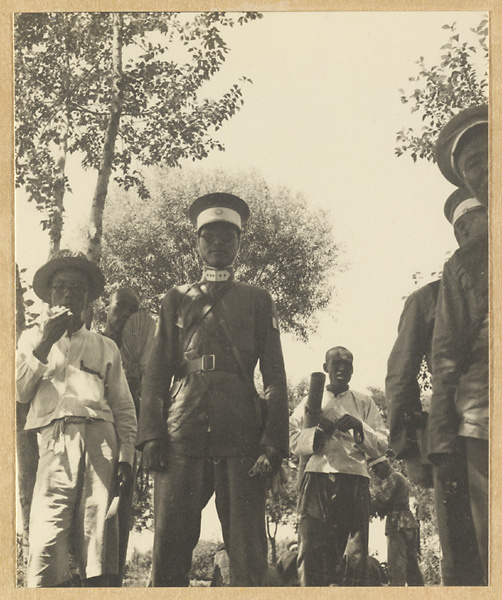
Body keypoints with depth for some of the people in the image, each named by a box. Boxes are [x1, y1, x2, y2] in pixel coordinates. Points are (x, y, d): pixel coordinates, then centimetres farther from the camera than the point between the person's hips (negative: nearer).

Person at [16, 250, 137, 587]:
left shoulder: (105, 347, 24)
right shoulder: (33, 339, 23)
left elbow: (124, 407, 19)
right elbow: (20, 393, 9)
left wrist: (125, 457, 5)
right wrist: (44, 344, 1)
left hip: (101, 439, 1)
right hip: (55, 438, -1)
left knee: (98, 531, -10)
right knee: (47, 540, -15)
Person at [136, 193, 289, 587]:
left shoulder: (258, 300, 18)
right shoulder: (177, 300, 20)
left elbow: (275, 374, 10)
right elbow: (158, 370, 13)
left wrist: (274, 441, -2)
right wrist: (151, 433, -1)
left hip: (241, 436, -1)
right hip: (183, 433, 1)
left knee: (247, 548, -4)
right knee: (170, 542, -4)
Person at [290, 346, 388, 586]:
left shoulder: (364, 403, 20)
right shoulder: (311, 401, 20)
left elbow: (382, 445, 11)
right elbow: (294, 441, 11)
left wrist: (358, 427, -6)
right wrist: (319, 432, -7)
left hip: (354, 479, 0)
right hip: (317, 478, 0)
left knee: (354, 555, -10)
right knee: (313, 549, -10)